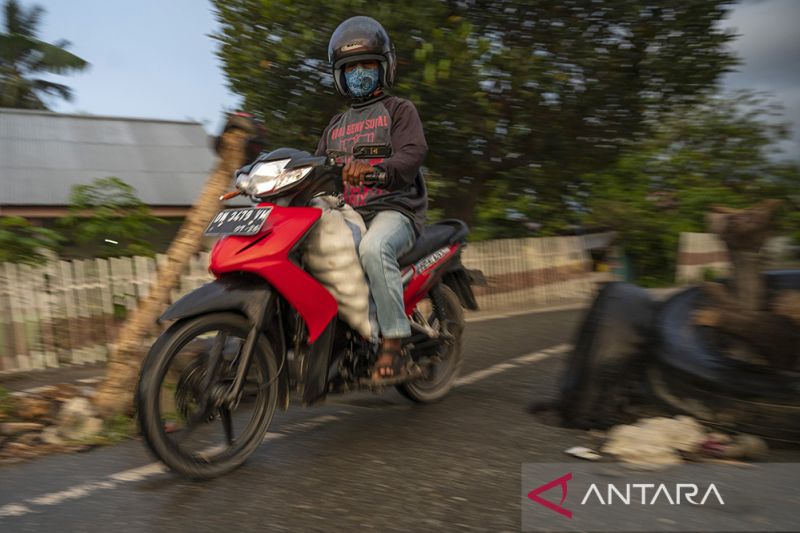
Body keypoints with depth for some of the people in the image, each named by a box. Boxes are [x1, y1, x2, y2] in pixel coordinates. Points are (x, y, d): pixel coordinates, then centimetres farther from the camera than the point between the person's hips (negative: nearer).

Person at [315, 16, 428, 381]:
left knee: (373, 248, -39)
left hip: (394, 210, -6)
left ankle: (394, 340, -29)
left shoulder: (399, 110, 9)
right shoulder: (335, 127, 27)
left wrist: (375, 169, -32)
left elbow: (412, 154, -11)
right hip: (347, 216, 6)